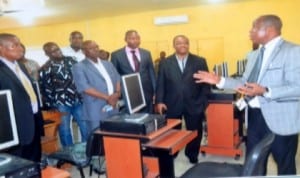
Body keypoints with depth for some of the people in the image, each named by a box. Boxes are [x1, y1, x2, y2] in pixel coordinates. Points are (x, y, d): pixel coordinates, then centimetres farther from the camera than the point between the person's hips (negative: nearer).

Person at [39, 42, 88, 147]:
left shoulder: (70, 60, 7)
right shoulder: (45, 69, -4)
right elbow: (44, 90, -4)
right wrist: (51, 106, -5)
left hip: (78, 100, 3)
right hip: (61, 104, -3)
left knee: (86, 127, 6)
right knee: (64, 130, 4)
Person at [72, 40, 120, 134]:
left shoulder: (108, 64, 17)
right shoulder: (79, 67, -4)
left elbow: (118, 79, 14)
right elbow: (85, 88, -15)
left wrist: (117, 93, -8)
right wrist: (107, 98, -18)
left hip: (114, 110, 6)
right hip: (96, 113, -6)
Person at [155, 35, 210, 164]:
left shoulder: (200, 61, 4)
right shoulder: (165, 63, 5)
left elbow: (205, 83, 1)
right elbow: (160, 84, 2)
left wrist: (203, 102, -7)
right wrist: (159, 101, -9)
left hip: (193, 105, 0)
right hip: (172, 105, 0)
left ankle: (193, 158, 30)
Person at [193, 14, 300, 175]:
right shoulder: (255, 54, 13)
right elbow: (245, 83, 13)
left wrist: (265, 91, -31)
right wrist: (219, 81, 4)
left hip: (279, 119, -7)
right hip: (255, 116, 8)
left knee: (285, 167, 13)